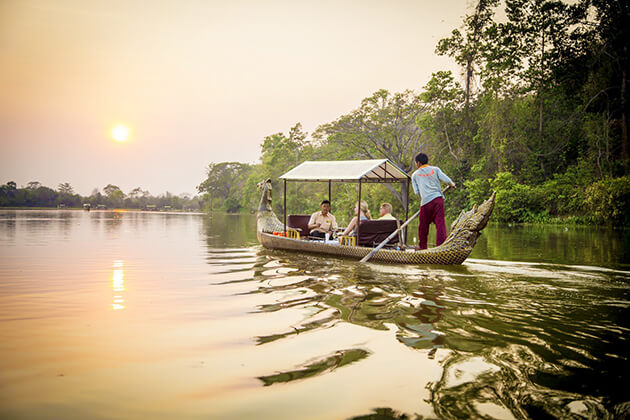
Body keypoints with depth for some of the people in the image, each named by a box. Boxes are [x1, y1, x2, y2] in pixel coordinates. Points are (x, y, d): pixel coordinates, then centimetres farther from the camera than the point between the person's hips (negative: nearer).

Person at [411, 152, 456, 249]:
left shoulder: (415, 175, 13)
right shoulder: (435, 169, 13)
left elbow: (416, 191, 8)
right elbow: (446, 179, 3)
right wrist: (452, 184, 23)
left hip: (425, 202, 0)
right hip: (438, 198, 0)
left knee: (423, 226, 12)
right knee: (440, 223, -5)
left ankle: (422, 247, 18)